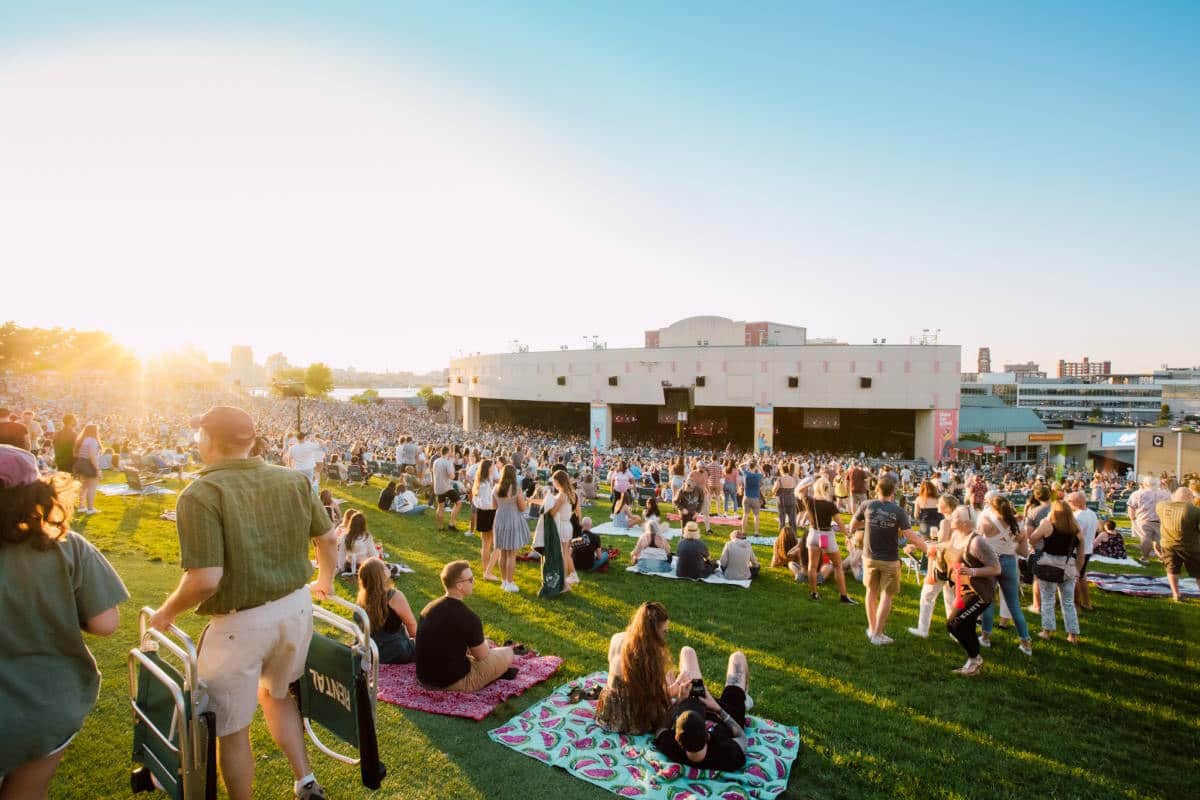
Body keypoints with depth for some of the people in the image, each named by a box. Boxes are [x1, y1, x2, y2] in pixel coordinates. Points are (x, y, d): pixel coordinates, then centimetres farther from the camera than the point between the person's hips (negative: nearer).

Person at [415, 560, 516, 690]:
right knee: (507, 654, 4)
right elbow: (482, 656, -7)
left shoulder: (428, 608, -1)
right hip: (454, 682, -7)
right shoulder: (468, 618, -22)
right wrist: (483, 643, 16)